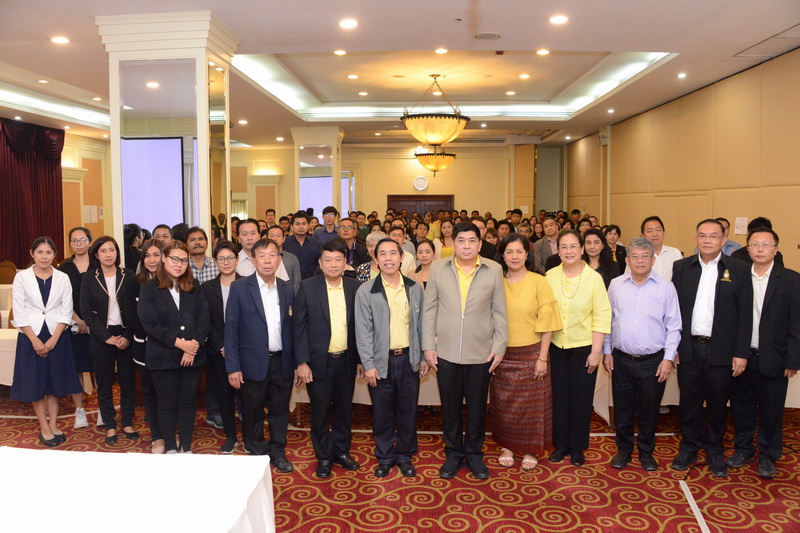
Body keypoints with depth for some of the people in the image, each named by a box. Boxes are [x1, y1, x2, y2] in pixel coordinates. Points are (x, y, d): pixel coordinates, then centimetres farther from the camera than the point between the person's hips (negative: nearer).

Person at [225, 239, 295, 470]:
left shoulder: (287, 290, 6)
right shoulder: (239, 288, -5)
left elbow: (291, 327, 7)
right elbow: (231, 329, -6)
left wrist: (296, 362, 3)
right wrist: (233, 367, -10)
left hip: (281, 362, 3)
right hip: (253, 362, -3)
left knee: (280, 410, 12)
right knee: (253, 412, 10)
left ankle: (278, 452, 29)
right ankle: (256, 453, 27)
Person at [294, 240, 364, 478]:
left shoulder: (355, 287, 1)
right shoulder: (307, 287, -6)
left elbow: (360, 325, 5)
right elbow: (299, 327, -6)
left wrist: (361, 359, 4)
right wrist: (301, 362, -10)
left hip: (346, 360, 2)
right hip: (318, 361, -2)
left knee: (344, 409, 15)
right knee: (320, 411, 9)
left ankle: (341, 451, 33)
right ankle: (323, 457, 26)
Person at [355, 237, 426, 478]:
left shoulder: (415, 288, 3)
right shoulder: (366, 291, -6)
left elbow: (420, 325, 8)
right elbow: (363, 331, -6)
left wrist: (423, 357, 8)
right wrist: (368, 364, -9)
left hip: (409, 359, 2)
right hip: (381, 361, -2)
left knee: (408, 412, 12)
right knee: (382, 413, 10)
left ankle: (405, 456, 30)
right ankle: (385, 457, 29)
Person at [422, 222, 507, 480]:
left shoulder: (494, 270, -1)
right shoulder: (438, 269, 0)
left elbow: (499, 312, 1)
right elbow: (429, 310, 3)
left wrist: (499, 347, -2)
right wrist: (428, 346, -1)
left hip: (481, 353, 0)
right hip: (446, 352, 1)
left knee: (477, 407, 12)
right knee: (450, 406, 12)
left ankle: (474, 454, 31)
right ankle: (453, 453, 30)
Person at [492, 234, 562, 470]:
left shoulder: (538, 282, -5)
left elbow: (546, 322, -6)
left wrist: (543, 357, -10)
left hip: (531, 353, -2)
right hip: (503, 354, 2)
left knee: (532, 403, 7)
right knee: (503, 403, 10)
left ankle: (530, 450, 23)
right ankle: (507, 446, 27)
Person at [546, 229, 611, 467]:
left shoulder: (593, 278, -7)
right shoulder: (550, 276, -2)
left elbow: (602, 316, -7)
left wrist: (596, 351, -10)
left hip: (584, 347, -1)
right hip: (556, 346, 2)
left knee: (581, 398, 8)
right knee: (559, 396, 9)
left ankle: (577, 447, 25)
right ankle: (560, 444, 26)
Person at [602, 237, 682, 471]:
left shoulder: (665, 287, -3)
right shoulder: (616, 285, 2)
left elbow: (673, 326, -1)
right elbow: (607, 320, 9)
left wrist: (668, 357, -6)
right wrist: (607, 351, 6)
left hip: (653, 362, -1)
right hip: (621, 360, 2)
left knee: (649, 411, 11)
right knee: (622, 409, 11)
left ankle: (646, 452, 30)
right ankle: (624, 449, 29)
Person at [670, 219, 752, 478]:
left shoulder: (738, 270, -1)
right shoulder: (681, 267, 4)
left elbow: (745, 315, -2)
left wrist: (741, 353, -6)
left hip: (720, 350, -1)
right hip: (688, 348, 1)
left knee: (717, 404, 11)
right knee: (689, 401, 11)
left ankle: (714, 452, 28)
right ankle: (689, 449, 27)